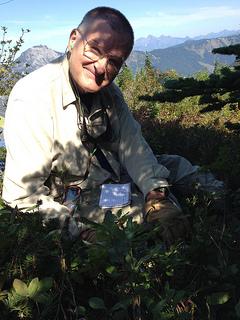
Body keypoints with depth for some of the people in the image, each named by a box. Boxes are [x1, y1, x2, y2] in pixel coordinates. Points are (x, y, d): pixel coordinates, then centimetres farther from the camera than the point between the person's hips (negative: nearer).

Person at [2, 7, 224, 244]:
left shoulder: (107, 90, -5)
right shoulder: (30, 99, -28)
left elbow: (131, 143, -8)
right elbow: (23, 195, -28)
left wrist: (156, 192, -24)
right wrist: (82, 232, -31)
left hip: (116, 172, 7)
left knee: (182, 168, 7)